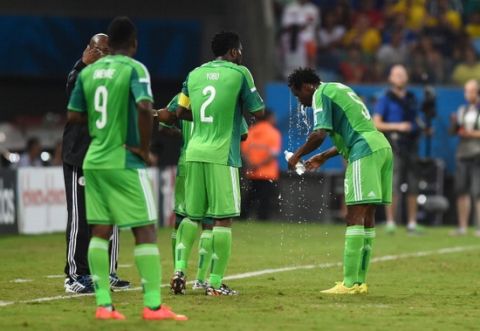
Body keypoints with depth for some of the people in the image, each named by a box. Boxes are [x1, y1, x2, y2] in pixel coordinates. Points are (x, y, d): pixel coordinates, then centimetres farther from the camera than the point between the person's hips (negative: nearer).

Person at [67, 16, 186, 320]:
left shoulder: (88, 72, 8)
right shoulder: (134, 69, -9)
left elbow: (74, 115, 11)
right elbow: (144, 107, -24)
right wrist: (145, 148, -13)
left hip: (94, 160, 6)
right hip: (125, 162, -6)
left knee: (100, 231, 8)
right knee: (145, 230, -1)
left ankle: (103, 304, 4)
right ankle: (152, 305, -5)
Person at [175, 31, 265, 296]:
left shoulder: (195, 74, 11)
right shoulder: (239, 73, -3)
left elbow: (181, 112, 18)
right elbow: (259, 112, 0)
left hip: (194, 153, 5)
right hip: (222, 155, -5)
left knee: (192, 215, 15)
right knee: (223, 218, -1)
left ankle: (179, 269, 4)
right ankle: (215, 282, -3)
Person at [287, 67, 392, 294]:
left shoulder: (321, 94, -2)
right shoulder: (338, 90, 27)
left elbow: (319, 134, -14)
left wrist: (297, 155, 0)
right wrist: (324, 157, 35)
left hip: (365, 153, -10)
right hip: (381, 146, 10)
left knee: (355, 216, -11)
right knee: (366, 216, 10)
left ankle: (350, 283, -14)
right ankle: (360, 281, 12)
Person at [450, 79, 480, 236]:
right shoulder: (462, 110, 16)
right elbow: (454, 131, 19)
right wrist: (454, 123, 0)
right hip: (463, 153, 6)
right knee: (461, 190, 4)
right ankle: (462, 227, 10)